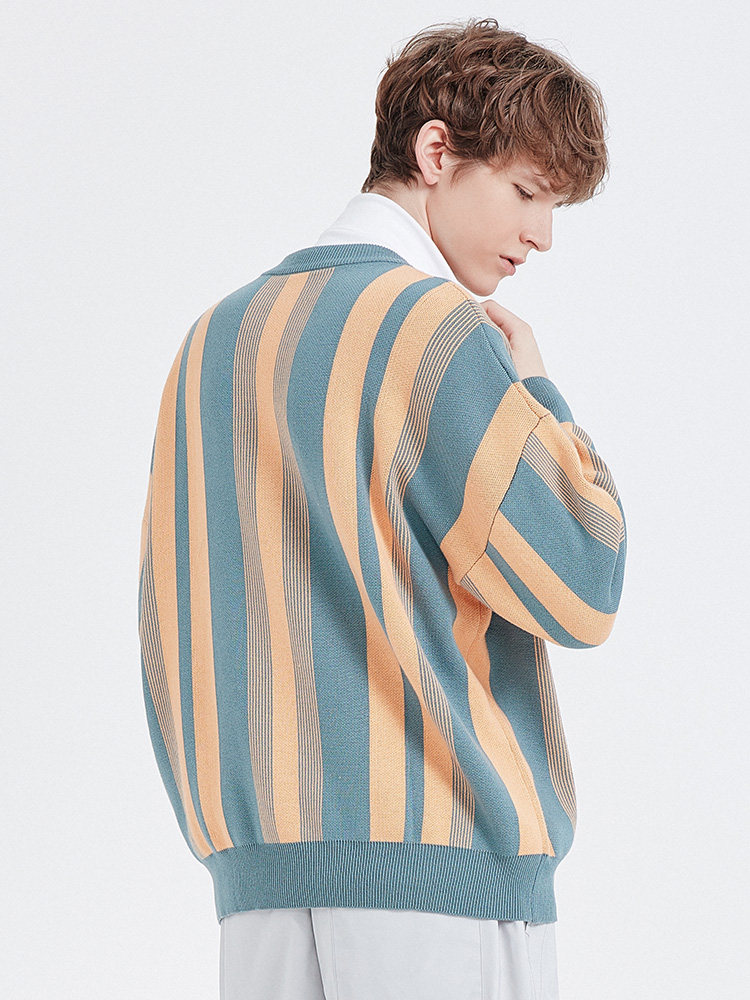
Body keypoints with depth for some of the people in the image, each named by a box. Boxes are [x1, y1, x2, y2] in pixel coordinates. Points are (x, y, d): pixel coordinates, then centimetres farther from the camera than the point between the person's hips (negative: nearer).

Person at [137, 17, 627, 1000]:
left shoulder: (213, 341, 15)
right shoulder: (432, 325, -8)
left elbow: (170, 635, 16)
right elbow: (580, 586, -12)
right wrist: (537, 391, 2)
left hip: (260, 885, 8)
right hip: (441, 877, -7)